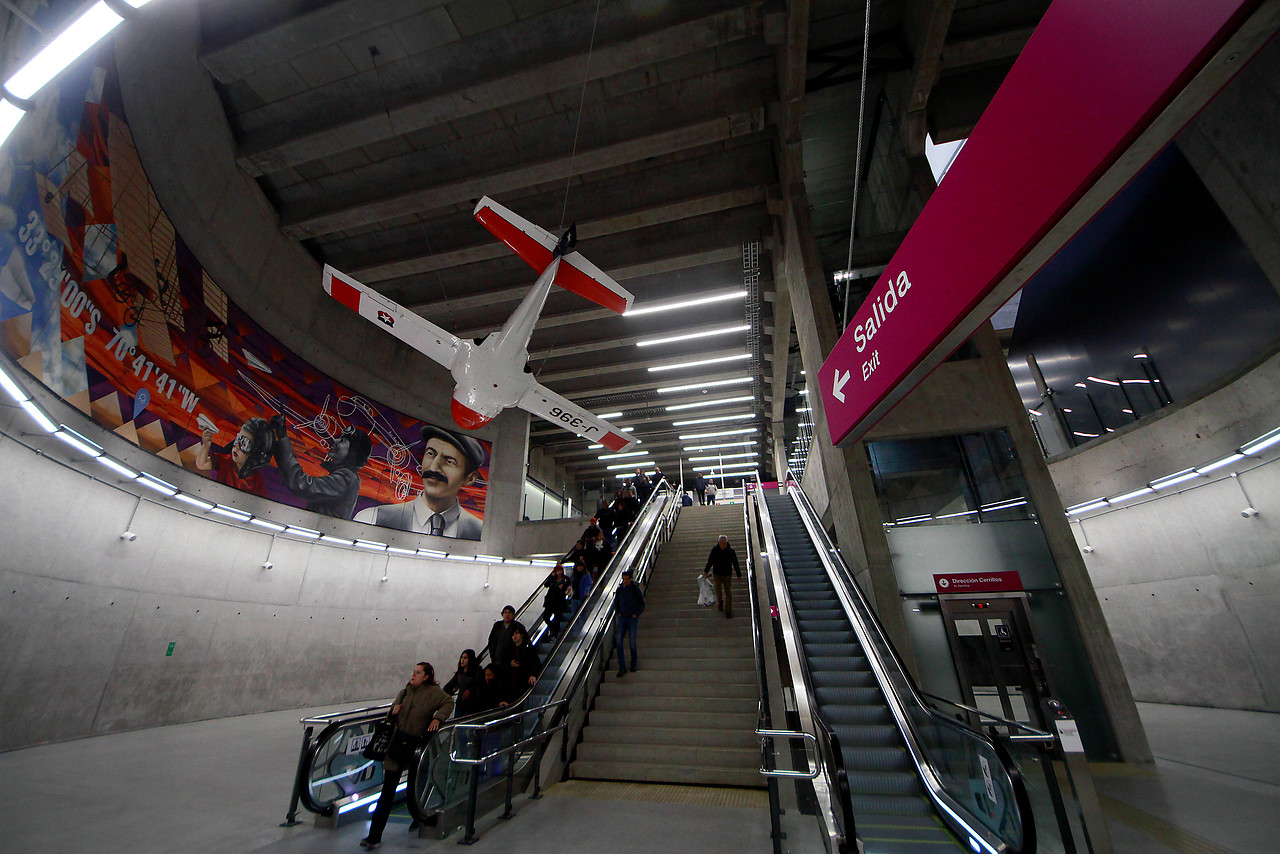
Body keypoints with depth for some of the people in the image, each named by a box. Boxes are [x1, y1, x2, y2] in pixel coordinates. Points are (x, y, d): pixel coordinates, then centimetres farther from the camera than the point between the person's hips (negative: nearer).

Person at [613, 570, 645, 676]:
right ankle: (622, 668, -2)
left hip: (633, 618, -3)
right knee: (618, 640, -8)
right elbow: (615, 602, 19)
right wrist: (618, 613, 6)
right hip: (622, 618, 3)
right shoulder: (620, 589, 5)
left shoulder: (636, 589, -3)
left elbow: (642, 603, 4)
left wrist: (636, 614, -4)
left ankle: (634, 664, 17)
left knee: (632, 642, -4)